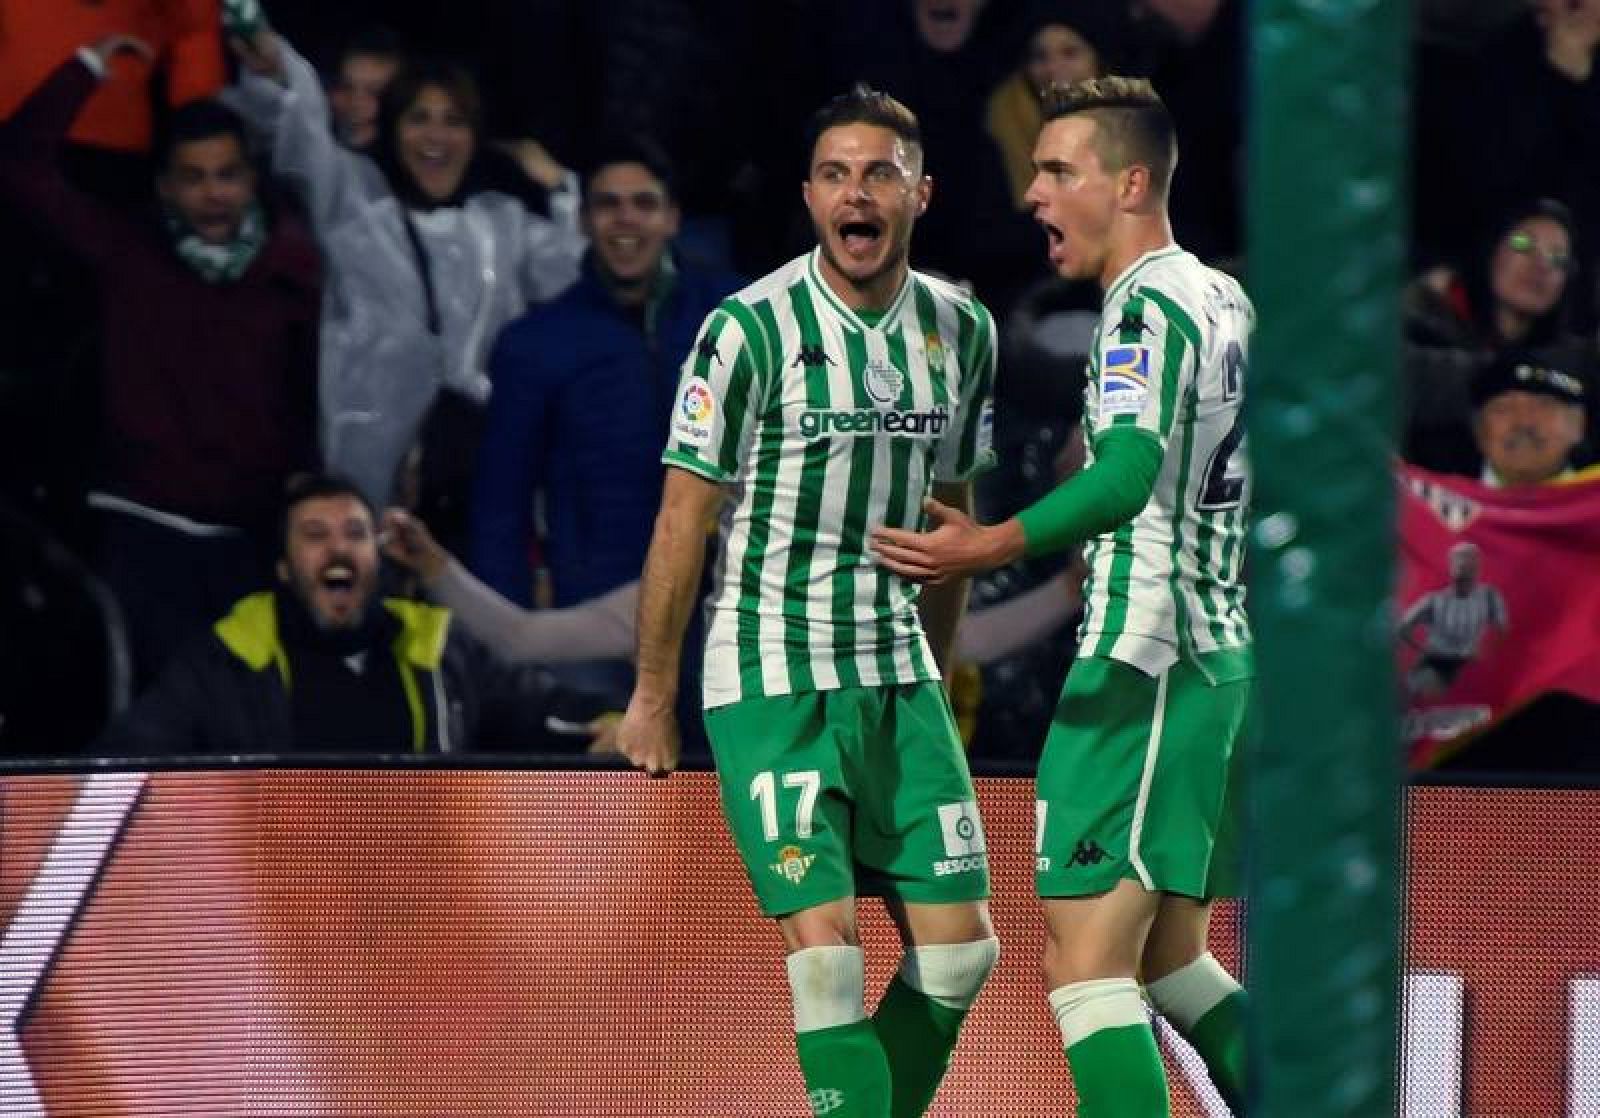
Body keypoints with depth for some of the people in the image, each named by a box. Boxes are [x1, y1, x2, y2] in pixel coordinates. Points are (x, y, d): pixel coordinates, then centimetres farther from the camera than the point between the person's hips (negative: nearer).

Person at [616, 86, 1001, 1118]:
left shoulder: (963, 332, 6)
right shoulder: (751, 329, -10)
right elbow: (685, 516, -6)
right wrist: (653, 693, -4)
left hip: (896, 676, 6)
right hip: (767, 676, -6)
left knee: (960, 948, 3)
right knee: (826, 949, -14)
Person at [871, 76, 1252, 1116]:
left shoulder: (1151, 303, -12)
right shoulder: (1224, 299, 17)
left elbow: (1131, 472, -28)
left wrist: (992, 548, -36)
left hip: (1144, 660, -10)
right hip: (1219, 656, 10)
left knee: (1085, 959, -13)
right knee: (1169, 958, 18)